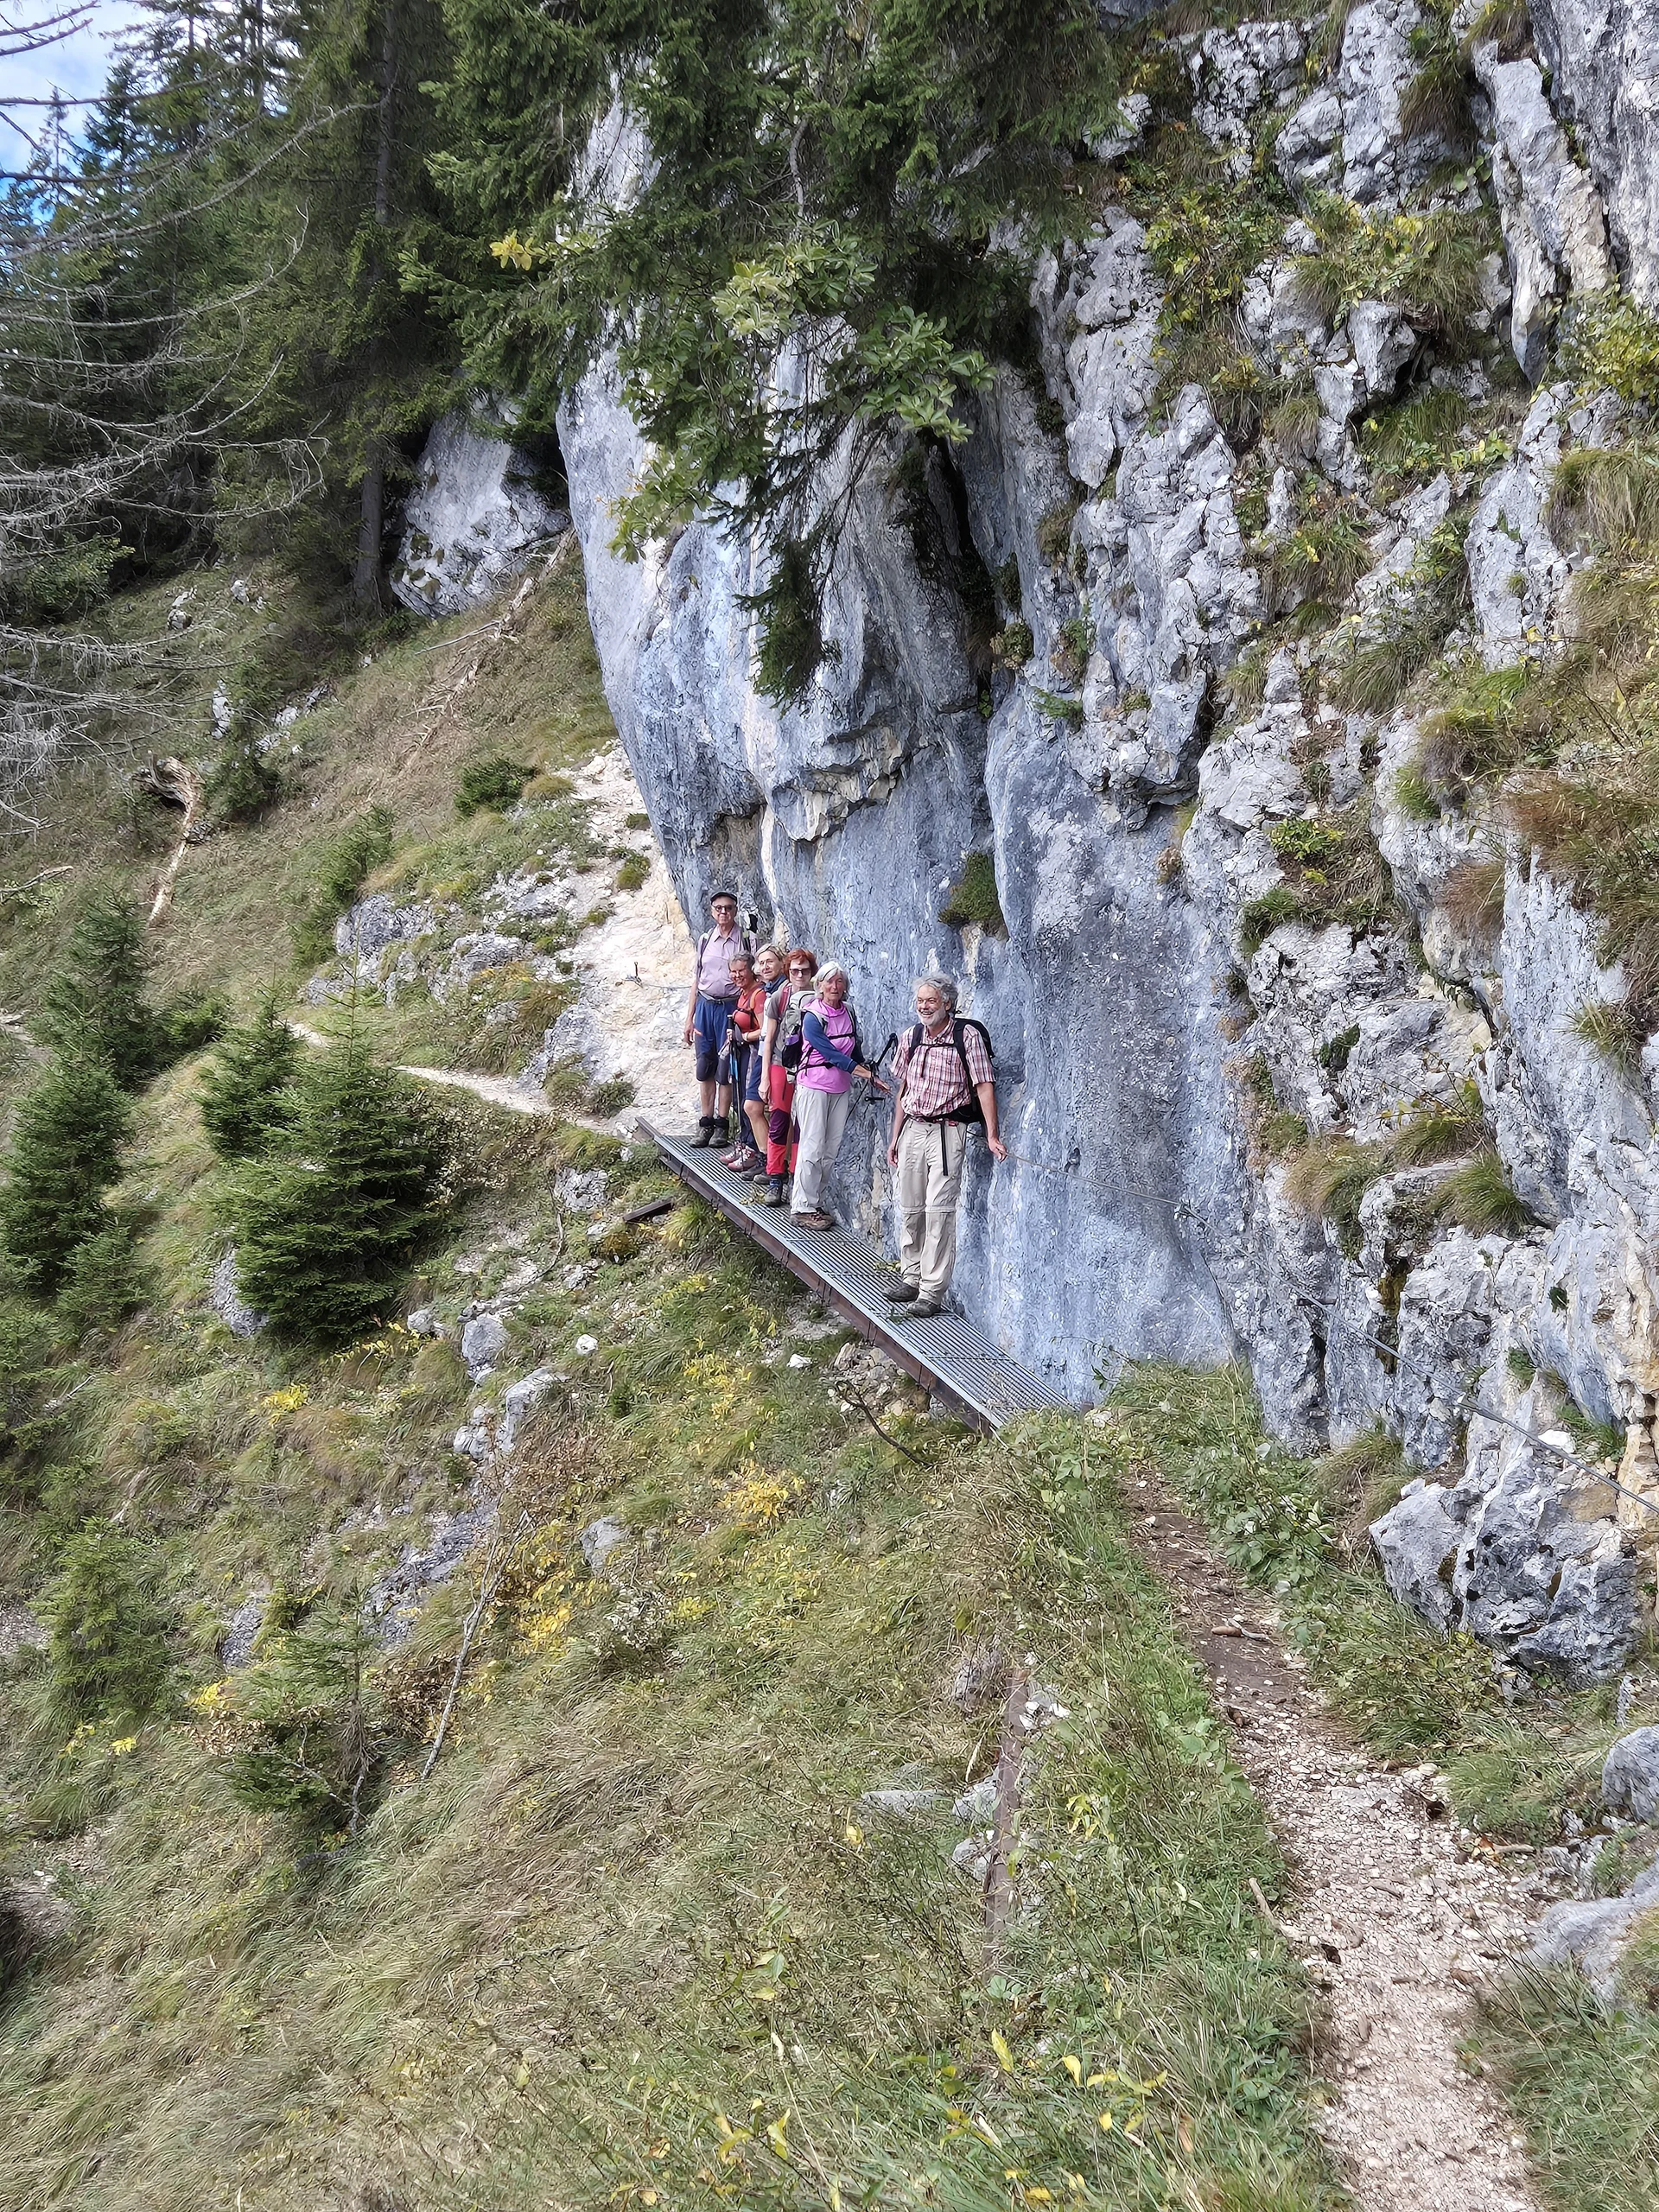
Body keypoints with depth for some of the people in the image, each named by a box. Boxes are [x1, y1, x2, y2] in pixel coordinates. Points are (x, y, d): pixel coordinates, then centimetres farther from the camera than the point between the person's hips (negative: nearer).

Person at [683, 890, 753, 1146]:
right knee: (705, 1068, 5)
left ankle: (722, 1125, 7)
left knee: (725, 1071, -1)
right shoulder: (705, 940, 9)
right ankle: (706, 1124, 12)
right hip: (705, 1007, 4)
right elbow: (696, 979, 13)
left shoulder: (745, 940, -1)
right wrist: (690, 1017, 11)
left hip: (731, 1008, -4)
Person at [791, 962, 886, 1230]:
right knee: (812, 1147, -6)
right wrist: (868, 1074, -18)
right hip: (814, 1086, -6)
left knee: (831, 1149, 7)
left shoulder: (848, 1012, 6)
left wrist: (870, 1073, 11)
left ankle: (815, 1201, 17)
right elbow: (833, 1055, -17)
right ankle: (803, 1208, 0)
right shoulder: (812, 1018, -13)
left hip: (841, 1087, 6)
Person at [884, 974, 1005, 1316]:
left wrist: (992, 1135, -18)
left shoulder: (967, 1035, -7)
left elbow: (984, 1084, -11)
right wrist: (895, 1138, 16)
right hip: (912, 1129, 6)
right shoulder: (910, 1038, 10)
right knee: (910, 1208, 11)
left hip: (947, 1130, -6)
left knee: (939, 1209, -9)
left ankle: (933, 1291, -5)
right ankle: (912, 1278, 25)